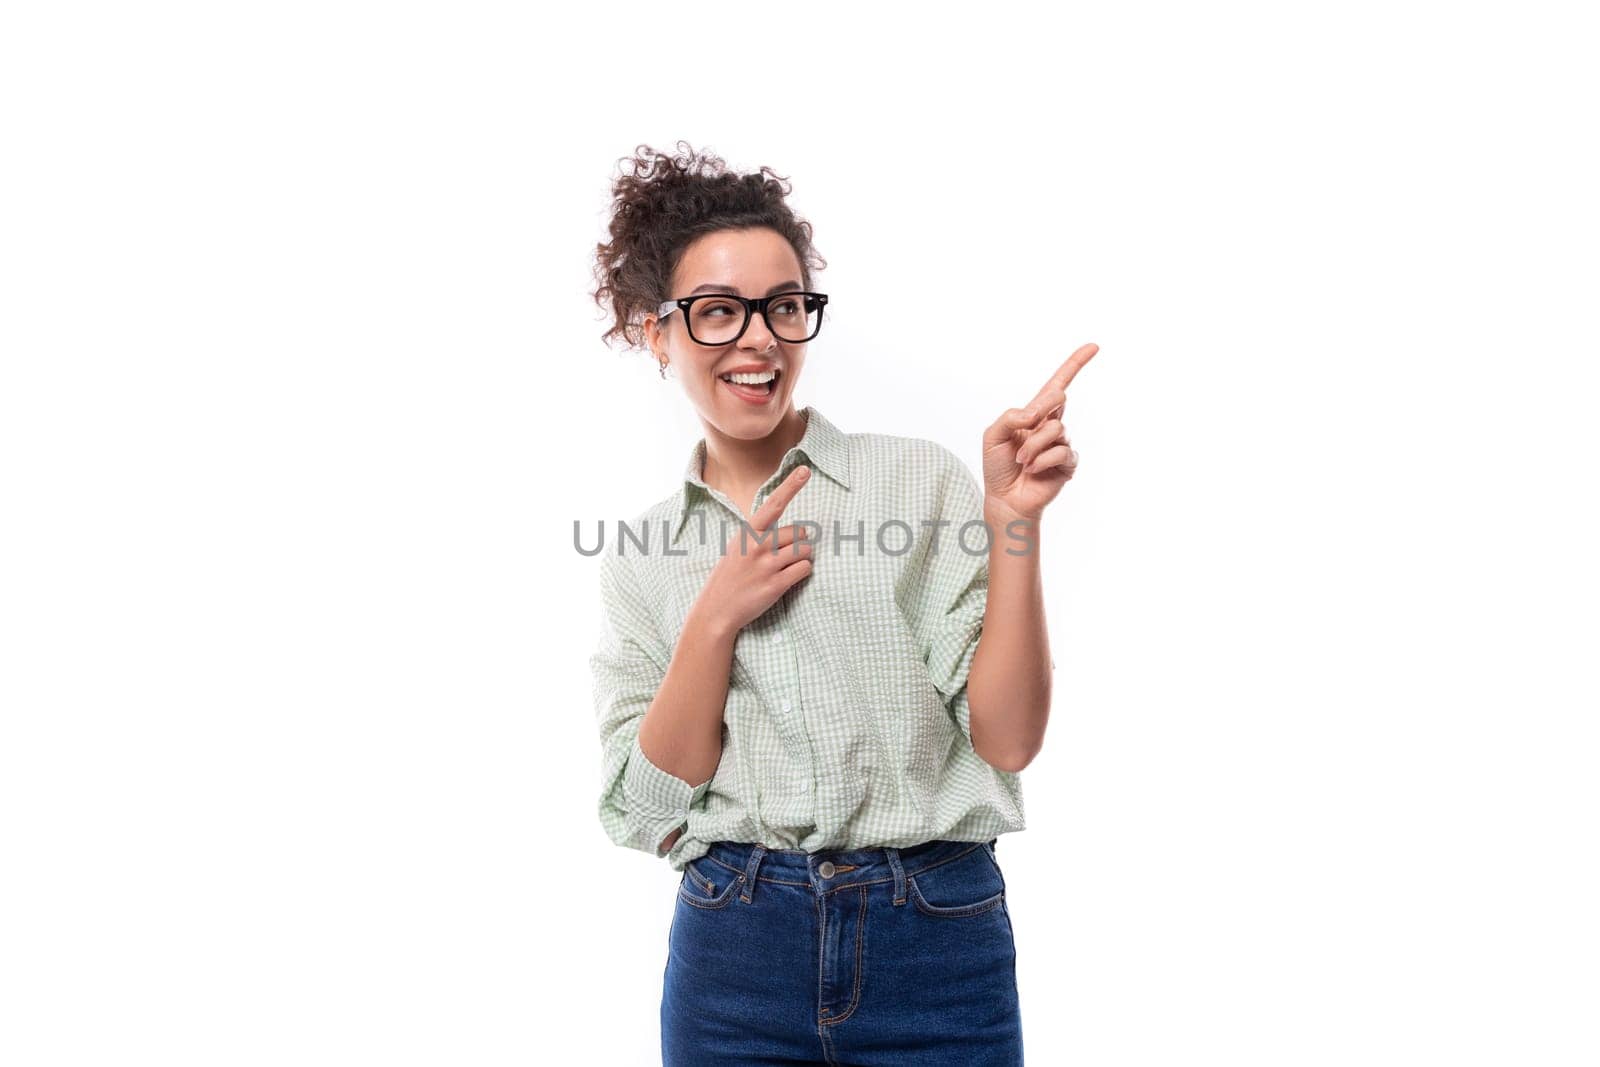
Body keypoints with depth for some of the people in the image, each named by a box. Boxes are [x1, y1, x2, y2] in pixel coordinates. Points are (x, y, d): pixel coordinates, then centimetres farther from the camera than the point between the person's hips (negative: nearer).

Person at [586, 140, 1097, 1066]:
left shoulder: (922, 480, -2)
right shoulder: (641, 559, 6)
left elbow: (1007, 740, -7)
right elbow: (649, 809, -1)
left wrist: (1012, 520, -16)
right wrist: (716, 619, -11)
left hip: (936, 951, -1)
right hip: (734, 956, 2)